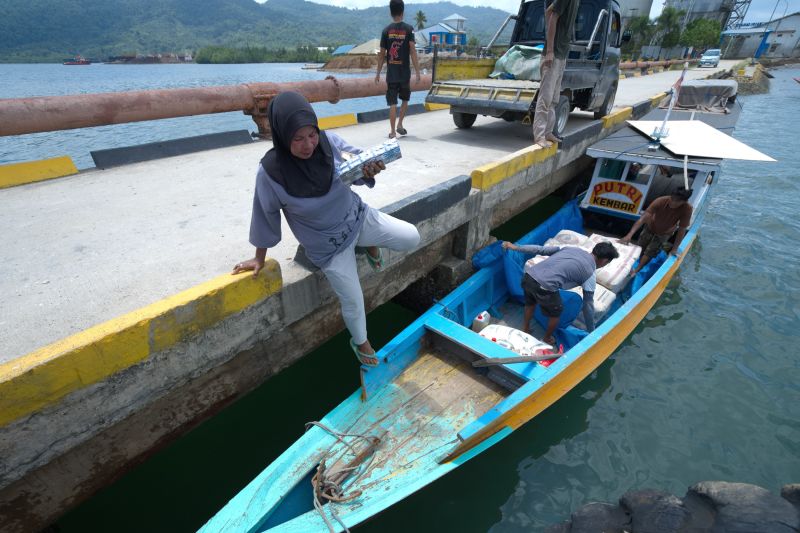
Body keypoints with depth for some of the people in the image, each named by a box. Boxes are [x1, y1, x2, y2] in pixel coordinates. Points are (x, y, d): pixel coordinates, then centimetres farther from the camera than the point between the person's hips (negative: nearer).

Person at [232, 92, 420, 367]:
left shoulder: (329, 141, -18)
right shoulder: (271, 172, -24)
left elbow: (358, 161, -10)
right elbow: (266, 215, -10)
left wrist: (369, 169, -37)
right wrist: (260, 258, 2)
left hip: (358, 216, 4)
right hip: (328, 244, -3)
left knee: (411, 238, -2)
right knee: (353, 301, 7)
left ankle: (370, 245, 28)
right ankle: (360, 342, 39)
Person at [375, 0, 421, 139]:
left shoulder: (386, 30, 3)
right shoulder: (408, 29, -2)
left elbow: (382, 54, 4)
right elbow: (413, 51, -8)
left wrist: (378, 73, 10)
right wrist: (417, 72, -6)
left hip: (391, 73, 1)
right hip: (405, 73, -1)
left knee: (392, 103, 2)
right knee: (405, 99, 20)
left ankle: (392, 131, 0)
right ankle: (400, 125, 15)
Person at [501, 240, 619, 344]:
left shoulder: (572, 248, 20)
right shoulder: (590, 273, 8)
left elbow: (541, 249, 17)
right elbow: (588, 304, 14)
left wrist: (515, 247, 22)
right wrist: (591, 331, 25)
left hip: (528, 276, 6)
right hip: (544, 287, -5)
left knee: (530, 303, 35)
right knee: (555, 312, 25)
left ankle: (525, 329, 54)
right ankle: (547, 339, 44)